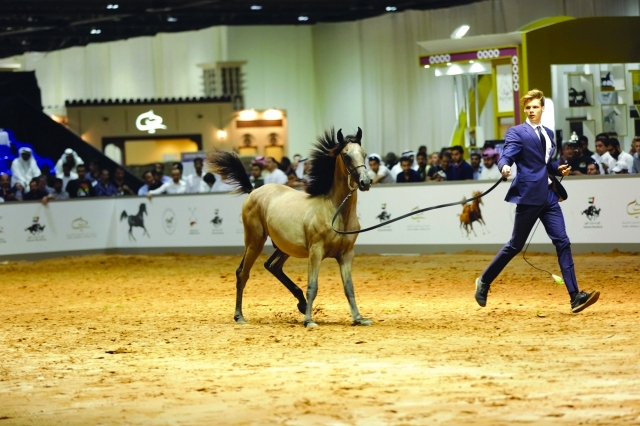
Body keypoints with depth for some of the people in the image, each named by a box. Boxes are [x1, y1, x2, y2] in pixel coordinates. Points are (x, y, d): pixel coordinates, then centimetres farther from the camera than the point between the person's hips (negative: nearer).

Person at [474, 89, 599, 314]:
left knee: (562, 243, -3)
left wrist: (559, 170, 8)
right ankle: (484, 282, 19)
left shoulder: (548, 134, 17)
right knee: (515, 245, 1)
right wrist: (505, 167, -41)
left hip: (549, 196, 6)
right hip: (529, 196, -6)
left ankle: (575, 297, -8)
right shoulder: (517, 132, -4)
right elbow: (505, 157, -18)